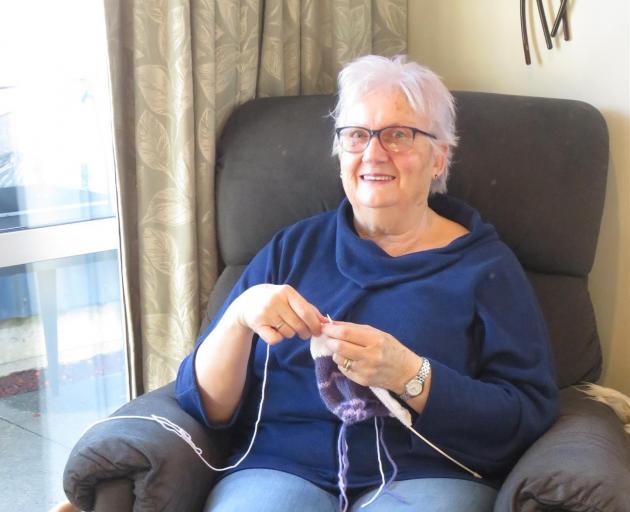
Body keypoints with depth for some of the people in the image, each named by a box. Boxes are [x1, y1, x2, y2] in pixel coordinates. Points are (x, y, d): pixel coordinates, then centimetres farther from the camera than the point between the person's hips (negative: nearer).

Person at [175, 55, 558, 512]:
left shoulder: (485, 263, 8)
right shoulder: (294, 248, 14)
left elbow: (531, 416, -3)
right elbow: (206, 404, 10)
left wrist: (408, 375, -17)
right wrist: (238, 316, -10)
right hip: (280, 468, 1)